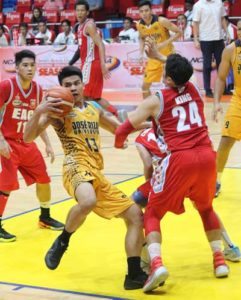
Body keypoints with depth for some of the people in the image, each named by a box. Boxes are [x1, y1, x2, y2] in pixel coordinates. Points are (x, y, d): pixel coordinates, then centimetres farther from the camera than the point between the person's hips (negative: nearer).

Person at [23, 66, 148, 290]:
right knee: (88, 202, -41)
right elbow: (28, 137, -6)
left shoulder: (94, 108, 22)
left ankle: (135, 275, 7)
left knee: (135, 215, 4)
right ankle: (62, 242, -12)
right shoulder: (58, 108, 3)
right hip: (77, 166, -7)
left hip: (98, 174, 8)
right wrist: (39, 112, -23)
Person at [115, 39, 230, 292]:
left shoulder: (156, 100, 3)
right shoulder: (194, 89, 15)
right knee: (206, 207, 31)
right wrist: (158, 56, 44)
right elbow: (181, 71, 41)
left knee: (152, 214, 9)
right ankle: (219, 260, 27)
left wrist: (119, 143, 28)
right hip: (206, 156, 5)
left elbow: (122, 130, 6)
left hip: (180, 159, -4)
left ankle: (156, 264, -15)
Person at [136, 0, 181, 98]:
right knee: (145, 85, 6)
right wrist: (141, 53, 0)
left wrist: (165, 43, -26)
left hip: (167, 55, -5)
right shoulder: (139, 25, -6)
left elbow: (178, 32, -15)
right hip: (154, 58, 5)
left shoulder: (161, 21, -22)